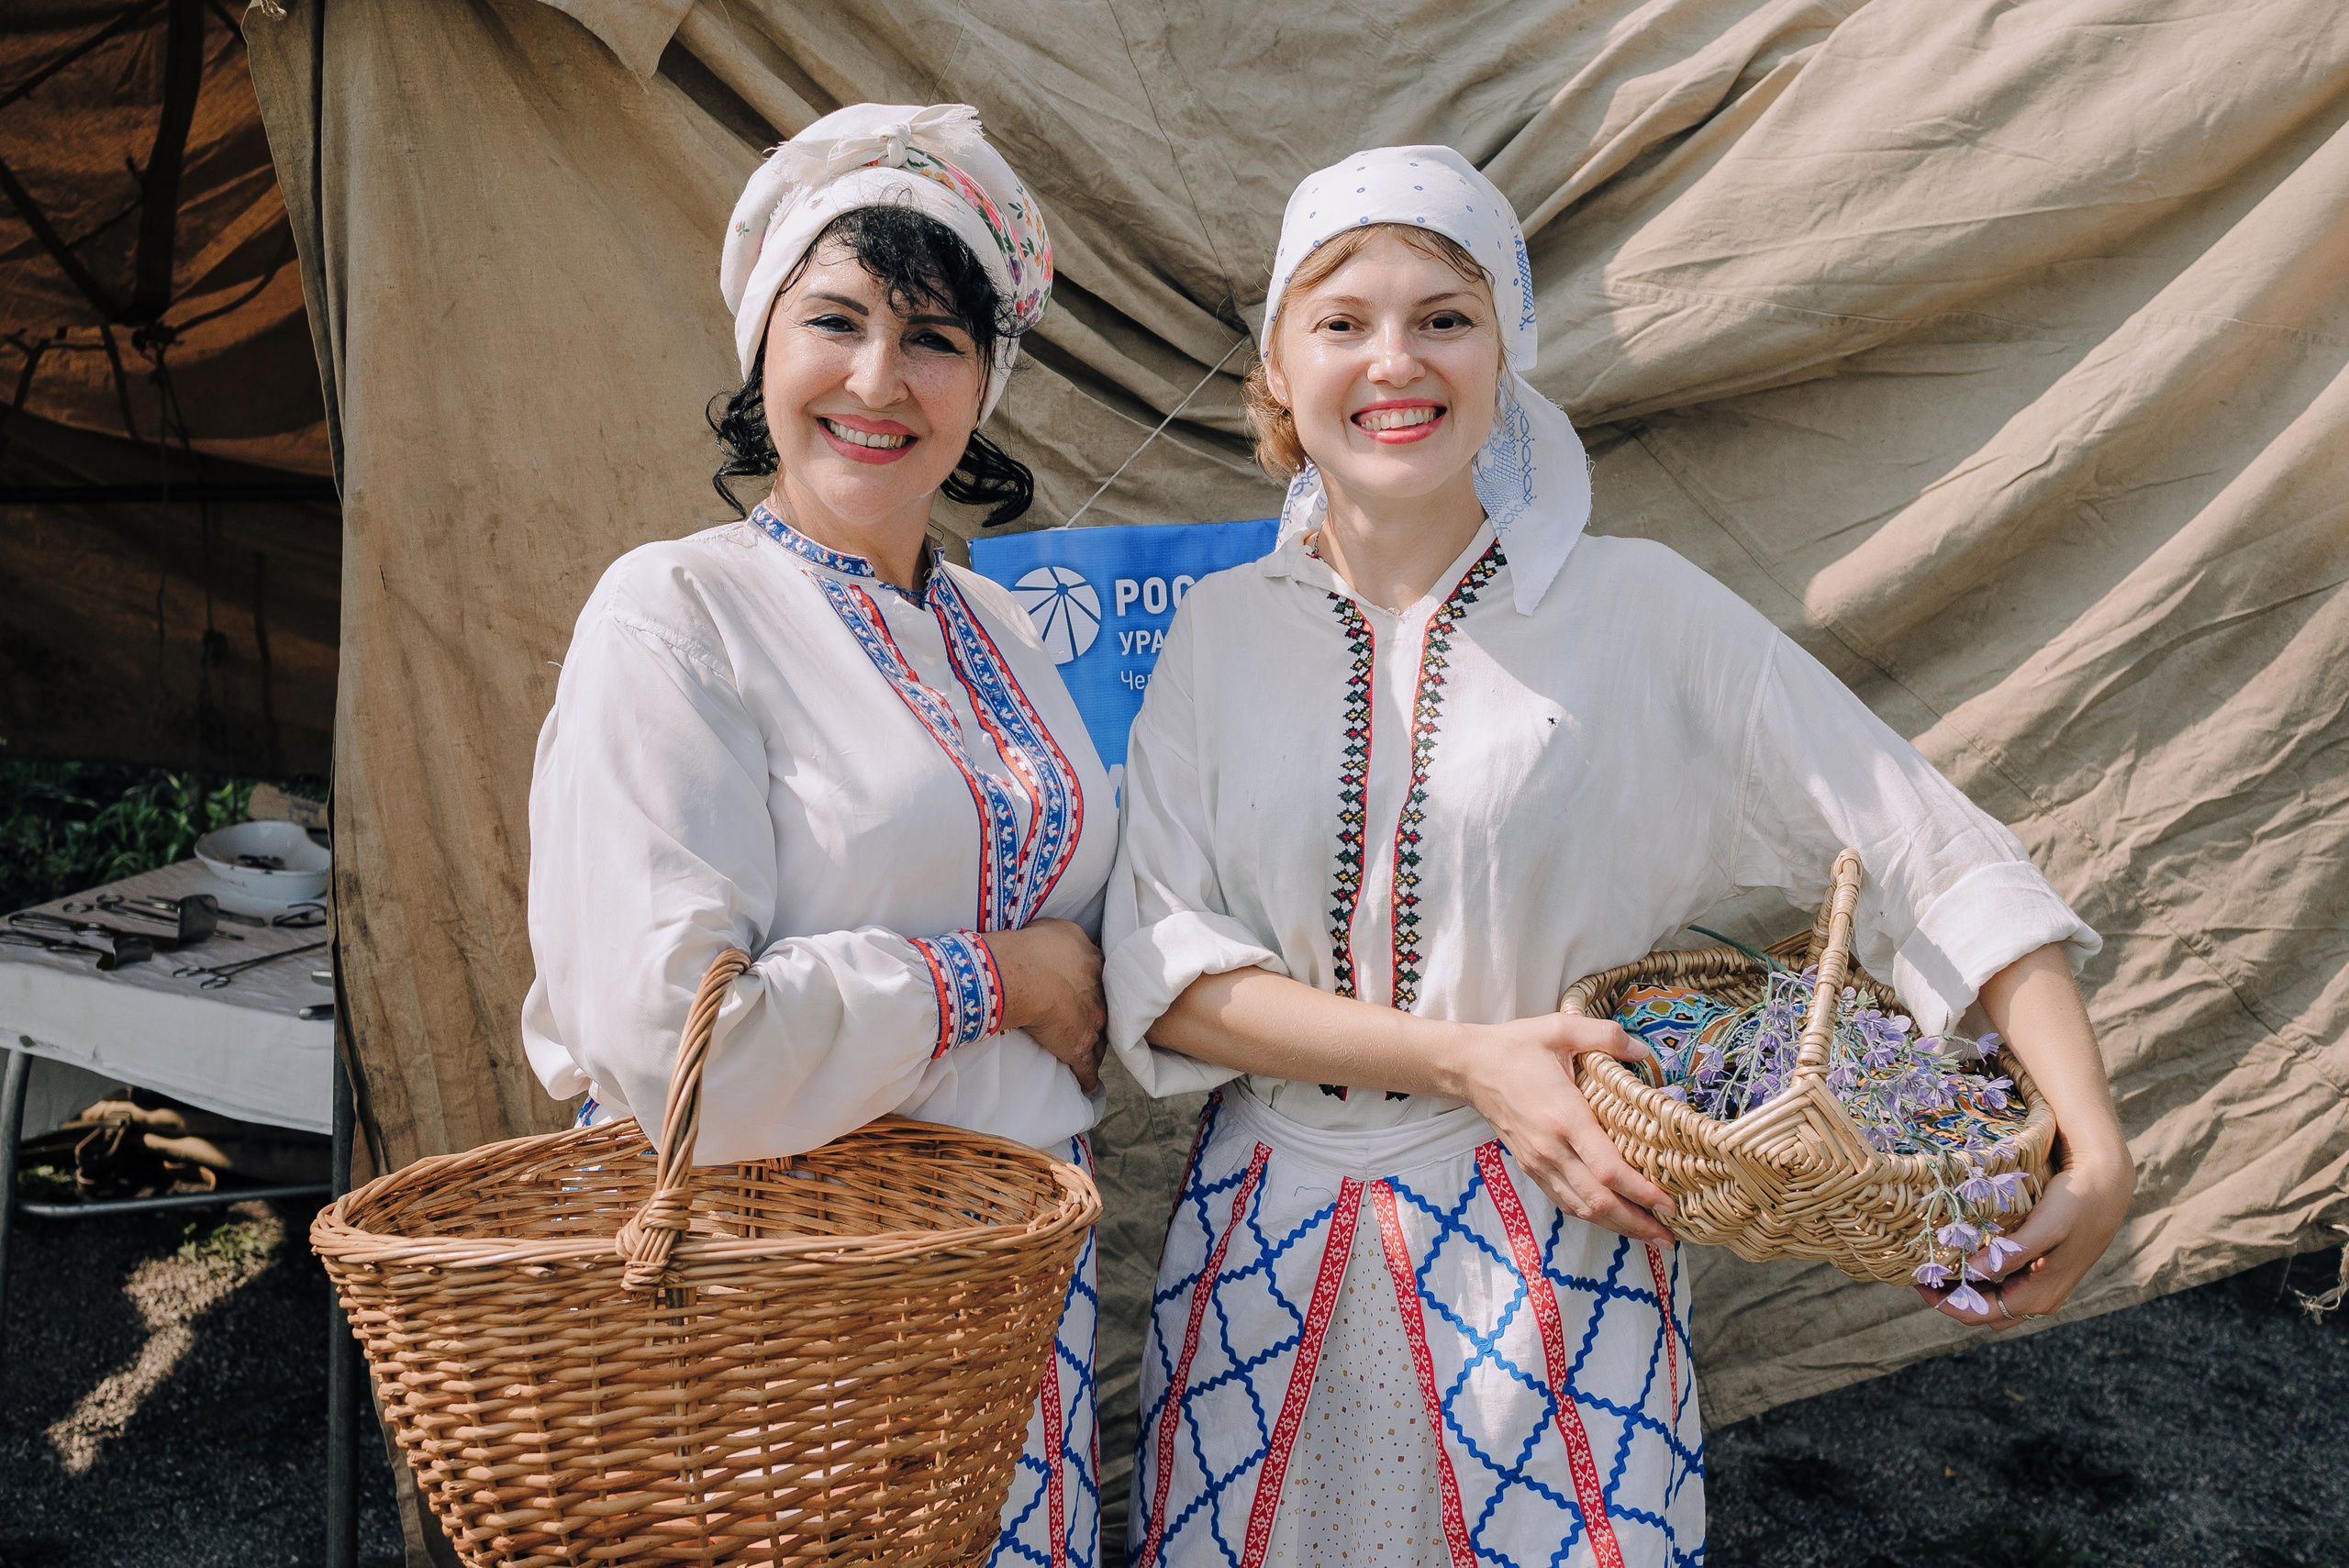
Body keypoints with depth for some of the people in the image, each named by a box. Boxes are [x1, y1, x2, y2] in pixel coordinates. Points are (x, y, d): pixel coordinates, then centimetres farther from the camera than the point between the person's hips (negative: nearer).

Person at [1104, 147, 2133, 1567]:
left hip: (1554, 1245, -2)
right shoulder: (1224, 629, 1)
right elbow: (1158, 968, -6)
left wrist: (2096, 1147, -13)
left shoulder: (1637, 609, -4)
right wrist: (1462, 1056, -17)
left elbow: (1932, 854, -4)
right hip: (1269, 1244, 2)